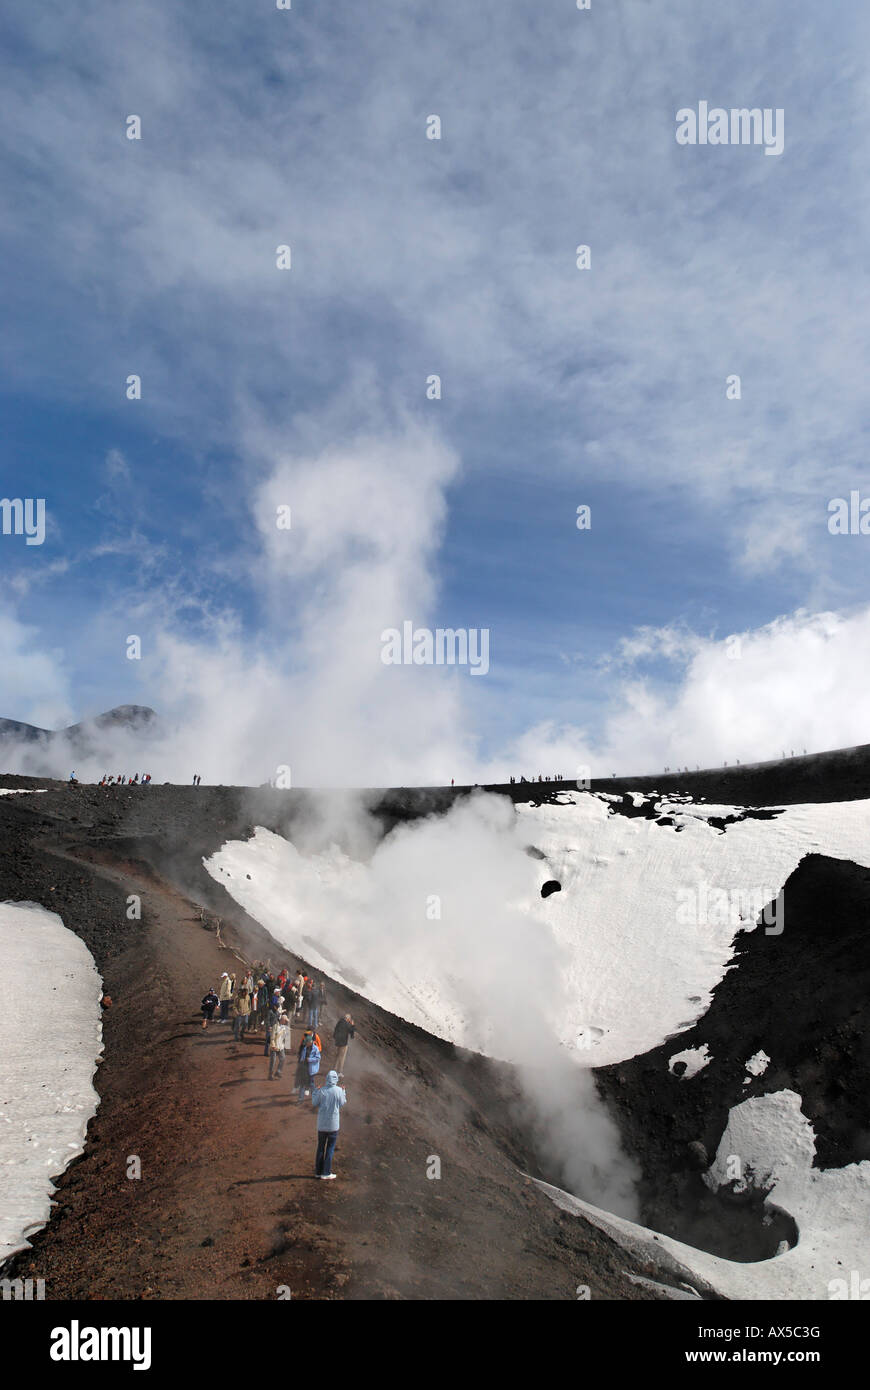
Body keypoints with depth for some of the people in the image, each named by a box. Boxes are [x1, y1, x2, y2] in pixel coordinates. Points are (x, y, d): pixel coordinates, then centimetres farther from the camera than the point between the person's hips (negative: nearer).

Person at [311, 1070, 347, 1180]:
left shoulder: (321, 1091, -10)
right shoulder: (339, 1090, -12)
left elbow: (314, 1103, 0)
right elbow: (342, 1103, 1)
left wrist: (315, 1091, 11)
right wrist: (343, 1092, 12)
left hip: (321, 1124, 2)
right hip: (333, 1125, -2)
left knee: (320, 1147, 15)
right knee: (330, 1149, 9)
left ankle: (318, 1171, 21)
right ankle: (326, 1173, 10)